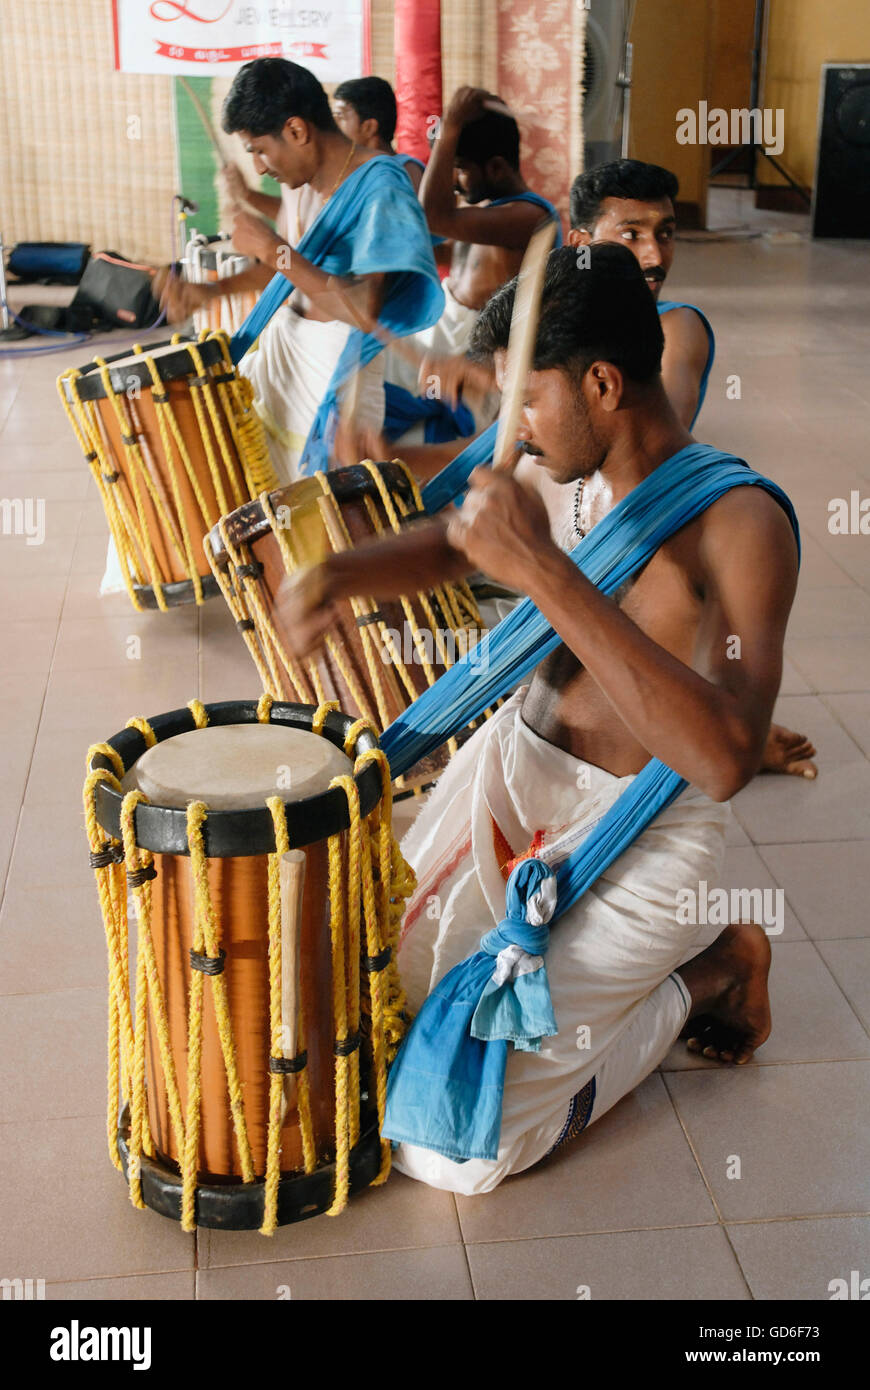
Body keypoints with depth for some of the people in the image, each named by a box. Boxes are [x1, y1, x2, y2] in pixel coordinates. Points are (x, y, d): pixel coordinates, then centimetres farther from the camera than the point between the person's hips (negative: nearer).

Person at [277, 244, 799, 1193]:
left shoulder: (741, 523, -25)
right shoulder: (559, 472, -3)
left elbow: (725, 758, -39)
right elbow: (447, 546, 17)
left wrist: (543, 571, -41)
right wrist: (338, 574, -6)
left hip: (637, 831, -7)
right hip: (508, 762, 7)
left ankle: (711, 973, 7)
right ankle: (562, 939, 28)